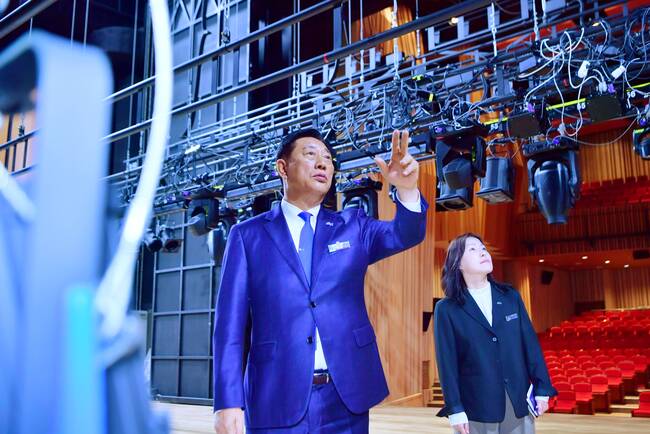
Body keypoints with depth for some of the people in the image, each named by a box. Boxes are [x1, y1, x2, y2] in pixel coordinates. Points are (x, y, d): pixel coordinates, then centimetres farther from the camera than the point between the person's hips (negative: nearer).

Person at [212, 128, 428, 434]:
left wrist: (407, 188, -27)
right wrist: (228, 401, -9)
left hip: (346, 396, 2)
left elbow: (407, 235, -6)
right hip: (276, 398, -2)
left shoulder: (353, 226, 10)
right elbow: (229, 325, -1)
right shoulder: (247, 235, 3)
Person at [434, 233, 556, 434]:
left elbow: (530, 343, 7)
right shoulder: (447, 309, -4)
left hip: (519, 401, 3)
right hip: (477, 407, -3)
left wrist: (541, 389, 3)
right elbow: (447, 361, -6)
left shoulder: (510, 296, 7)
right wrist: (455, 409, -9)